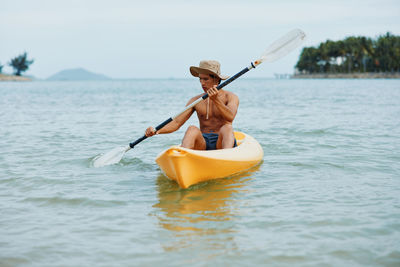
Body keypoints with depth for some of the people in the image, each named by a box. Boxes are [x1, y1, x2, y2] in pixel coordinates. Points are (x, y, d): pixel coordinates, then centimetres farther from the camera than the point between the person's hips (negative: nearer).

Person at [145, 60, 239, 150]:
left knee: (227, 128, -33)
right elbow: (177, 123, 5)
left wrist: (216, 100, -31)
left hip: (222, 142, -2)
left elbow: (230, 117, -18)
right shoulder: (196, 100, 12)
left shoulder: (230, 97, 3)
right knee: (192, 129, -28)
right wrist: (156, 131, -12)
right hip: (202, 143, 2)